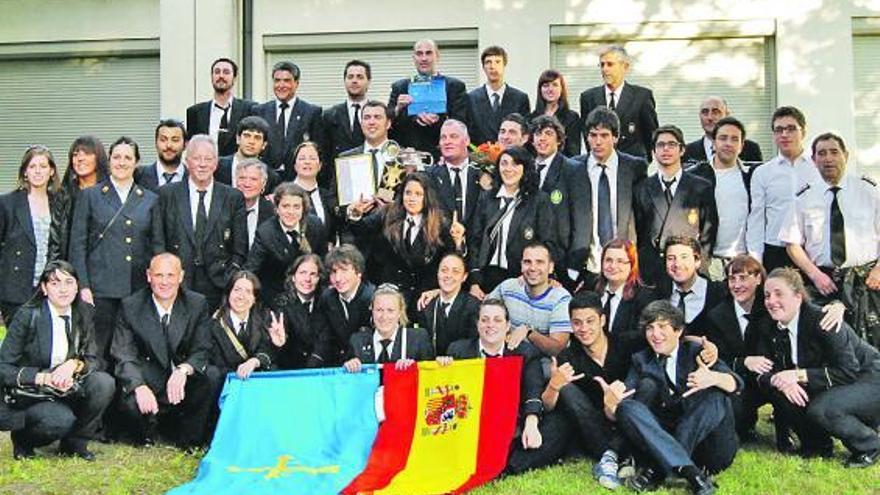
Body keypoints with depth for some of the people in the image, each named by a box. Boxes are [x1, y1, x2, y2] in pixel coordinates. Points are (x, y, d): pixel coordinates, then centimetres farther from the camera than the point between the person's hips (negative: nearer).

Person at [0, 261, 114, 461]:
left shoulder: (84, 313, 0)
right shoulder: (28, 316, -11)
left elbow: (93, 360, 0)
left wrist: (74, 365, -24)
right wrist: (43, 378, -25)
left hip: (69, 390, 4)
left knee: (104, 382, -24)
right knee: (62, 420, -33)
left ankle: (75, 442, -3)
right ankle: (23, 438, 2)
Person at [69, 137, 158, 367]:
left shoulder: (150, 199, 11)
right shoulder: (90, 196, 6)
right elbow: (78, 244, 3)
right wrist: (83, 286, -6)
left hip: (138, 289, 2)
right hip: (101, 289, -2)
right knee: (100, 352, -2)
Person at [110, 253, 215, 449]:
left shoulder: (197, 304, -2)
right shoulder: (131, 306, -5)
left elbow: (202, 351, -5)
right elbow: (123, 355, -10)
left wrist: (183, 370, -28)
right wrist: (140, 386, -29)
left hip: (182, 381, 1)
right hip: (146, 379, -1)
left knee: (206, 384, -29)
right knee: (131, 403, -31)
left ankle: (187, 443, -3)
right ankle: (147, 436, 7)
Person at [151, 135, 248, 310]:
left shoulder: (233, 197, 7)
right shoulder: (167, 194, 7)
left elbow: (240, 250, 7)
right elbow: (158, 242, 5)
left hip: (217, 288, 0)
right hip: (177, 286, 0)